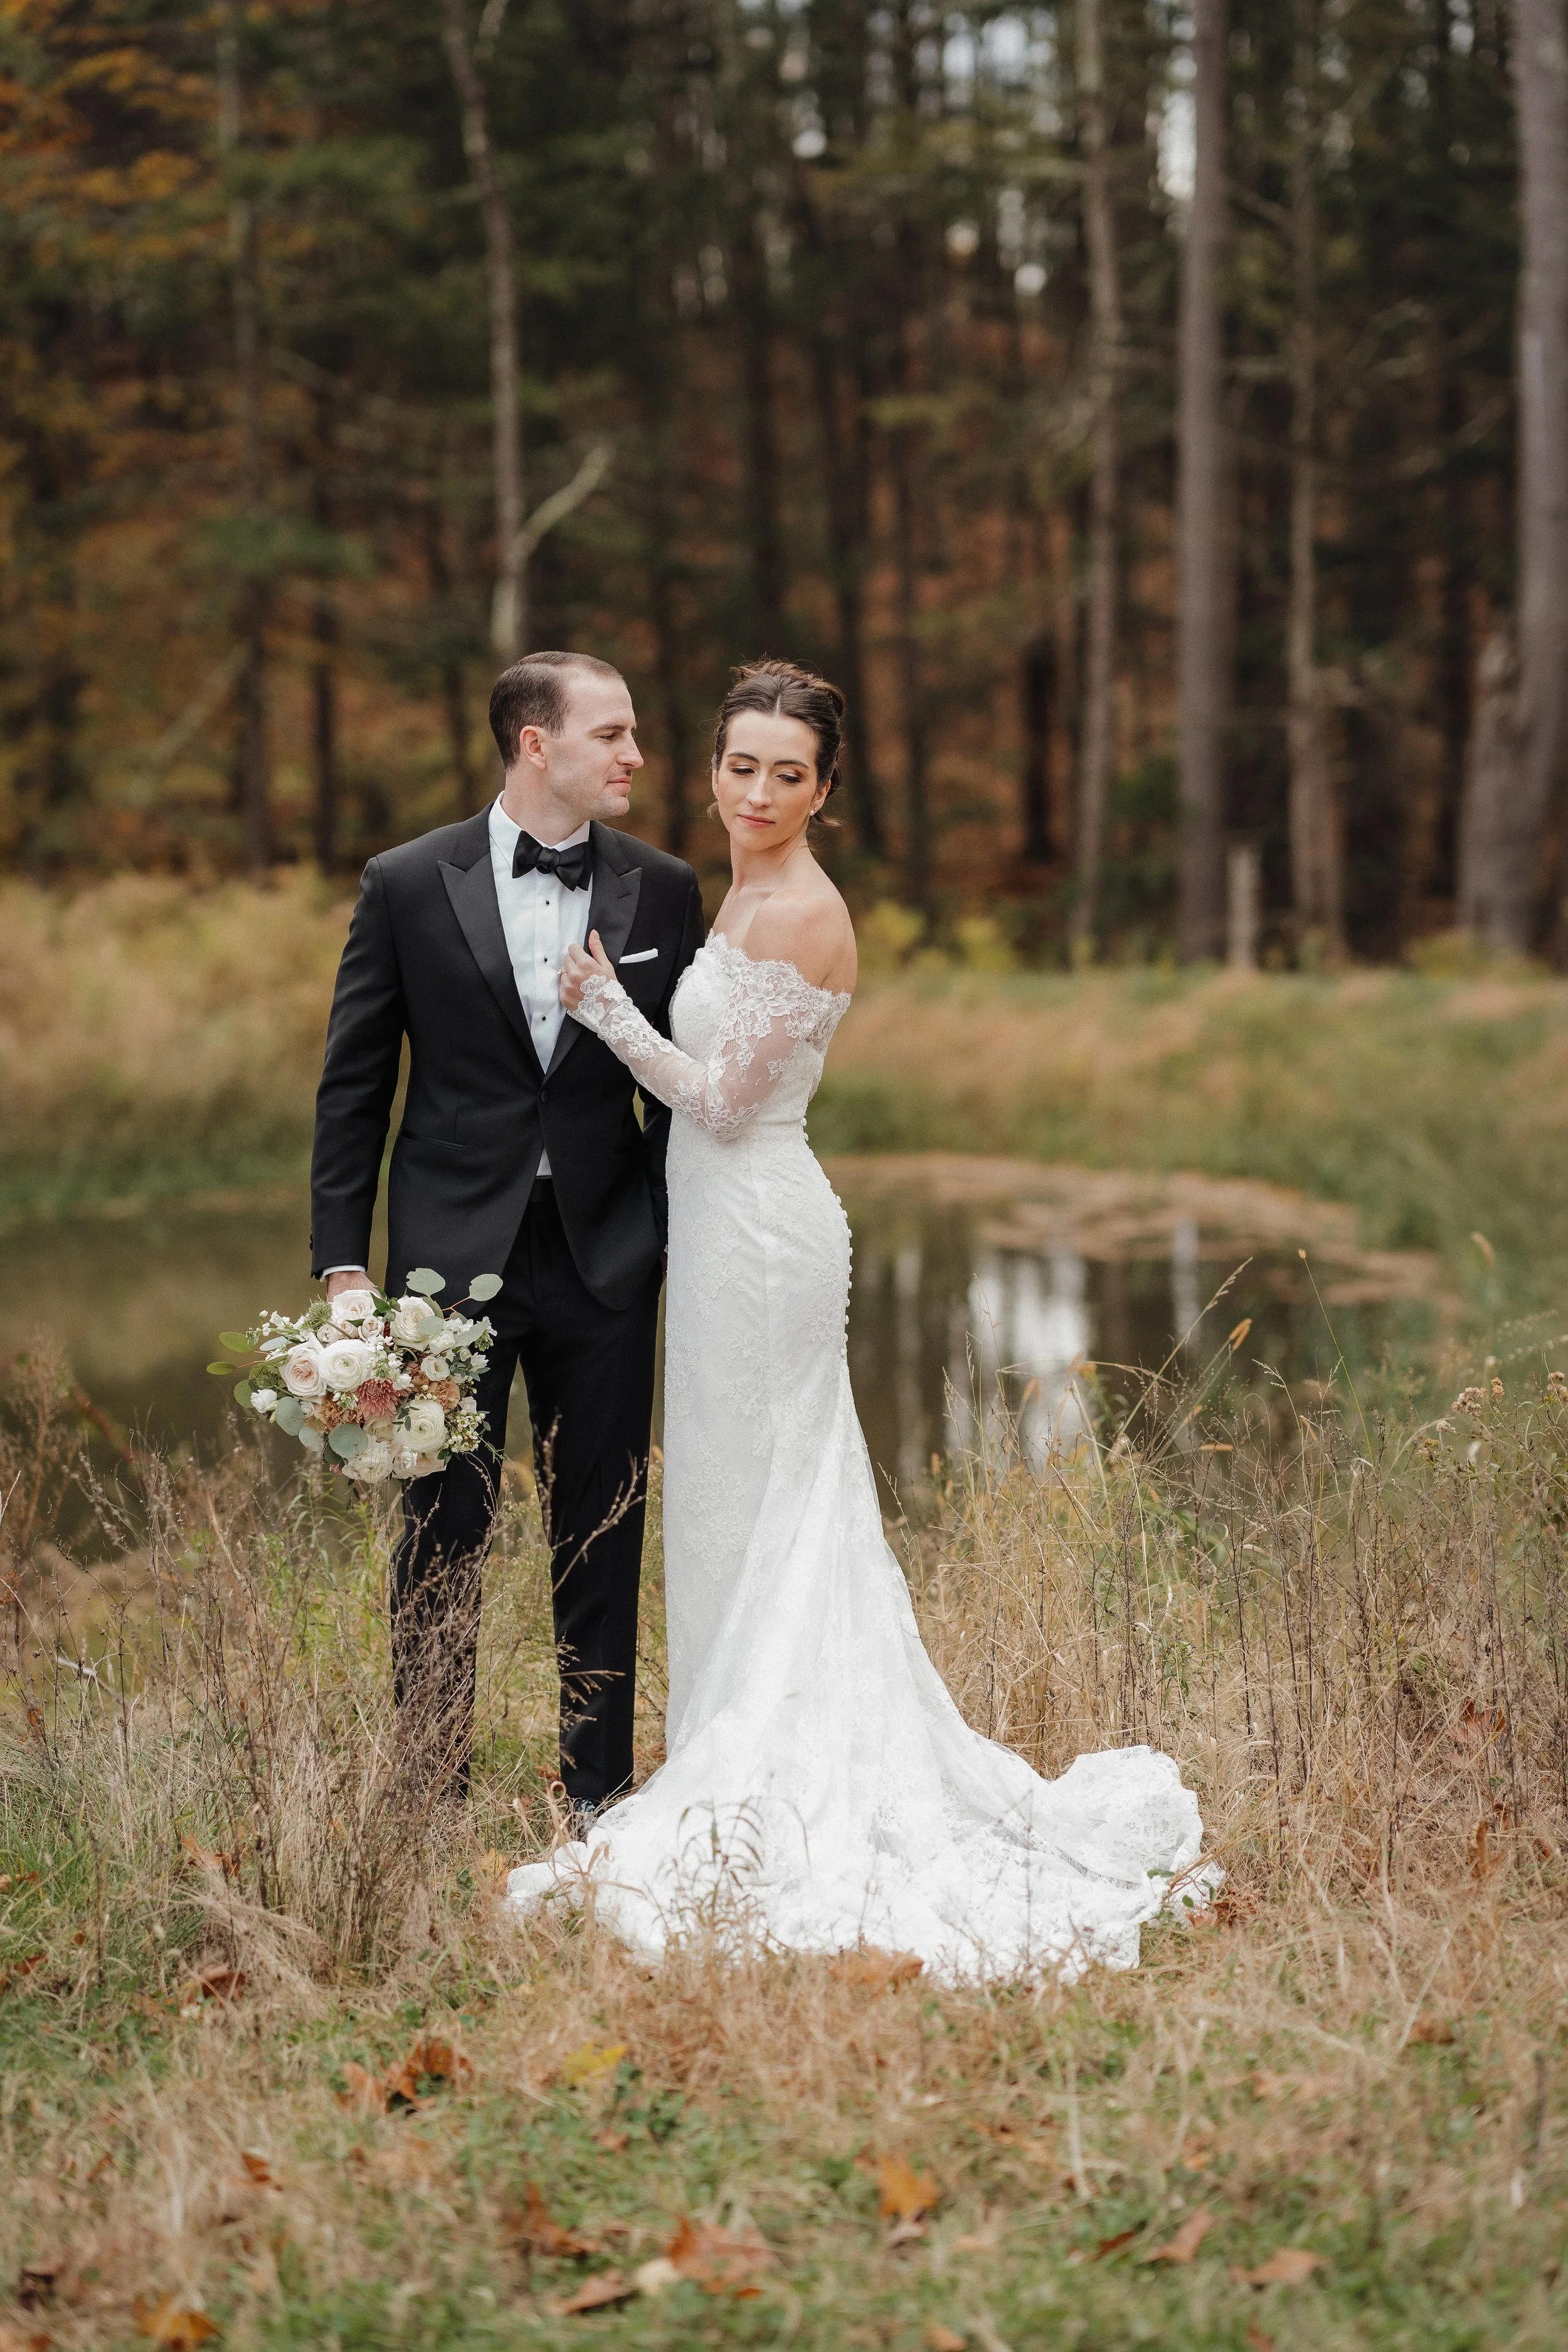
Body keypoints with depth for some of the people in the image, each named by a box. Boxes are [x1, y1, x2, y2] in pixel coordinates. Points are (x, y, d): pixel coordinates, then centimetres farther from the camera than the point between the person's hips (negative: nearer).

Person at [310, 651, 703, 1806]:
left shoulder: (662, 889, 3)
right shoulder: (409, 884, -2)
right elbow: (354, 1085, 1)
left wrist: (686, 1246, 4)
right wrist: (341, 1260, -4)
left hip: (605, 1263, 2)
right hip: (452, 1252, -1)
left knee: (603, 1538, 8)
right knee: (443, 1535, 5)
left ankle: (599, 1791, 20)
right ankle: (432, 1790, 16)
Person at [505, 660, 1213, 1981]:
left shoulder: (799, 912, -17)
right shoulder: (750, 897, 13)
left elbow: (722, 1098, -18)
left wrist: (607, 1007, -10)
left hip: (757, 1229, -10)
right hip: (739, 1220, 10)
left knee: (752, 1509, -2)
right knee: (776, 1509, 14)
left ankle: (758, 1797, 7)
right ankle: (789, 1779, 22)